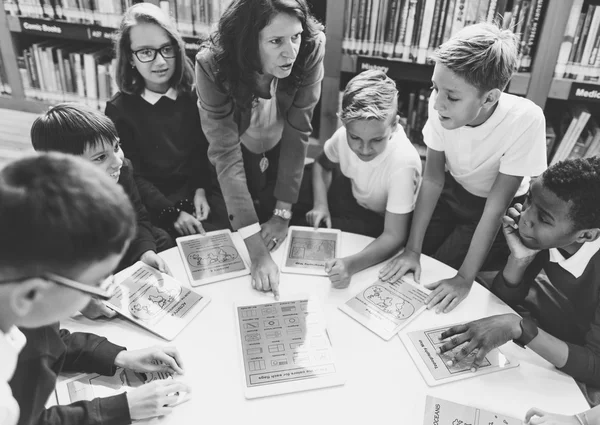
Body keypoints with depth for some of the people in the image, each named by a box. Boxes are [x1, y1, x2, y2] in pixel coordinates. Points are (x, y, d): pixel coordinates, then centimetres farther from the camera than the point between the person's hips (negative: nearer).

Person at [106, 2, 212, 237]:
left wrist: (201, 189, -11)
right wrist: (172, 212, -17)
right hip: (155, 209, -3)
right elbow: (130, 176, -6)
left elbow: (205, 150, 7)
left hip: (199, 194, 3)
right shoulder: (119, 109, -3)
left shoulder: (193, 95, 5)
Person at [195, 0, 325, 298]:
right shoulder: (213, 65, -35)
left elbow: (297, 132, -23)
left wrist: (283, 212, -23)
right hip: (234, 161, -1)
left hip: (283, 158, 2)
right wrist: (256, 252, -40)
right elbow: (226, 155, -36)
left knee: (283, 244, 15)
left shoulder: (311, 49, -31)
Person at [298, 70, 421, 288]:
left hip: (381, 224, -5)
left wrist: (351, 264, -51)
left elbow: (393, 236, -34)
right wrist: (320, 204, -17)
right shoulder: (344, 135, -23)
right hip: (354, 196, 6)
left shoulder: (403, 163, -38)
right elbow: (322, 165, 1)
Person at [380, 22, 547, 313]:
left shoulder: (525, 120, -34)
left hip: (501, 207, -3)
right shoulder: (441, 106, -26)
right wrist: (413, 248, -18)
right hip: (453, 191, 3)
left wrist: (464, 278, -27)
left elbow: (495, 207, -26)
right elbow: (433, 179, -15)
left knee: (438, 281, -11)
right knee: (408, 269, -7)